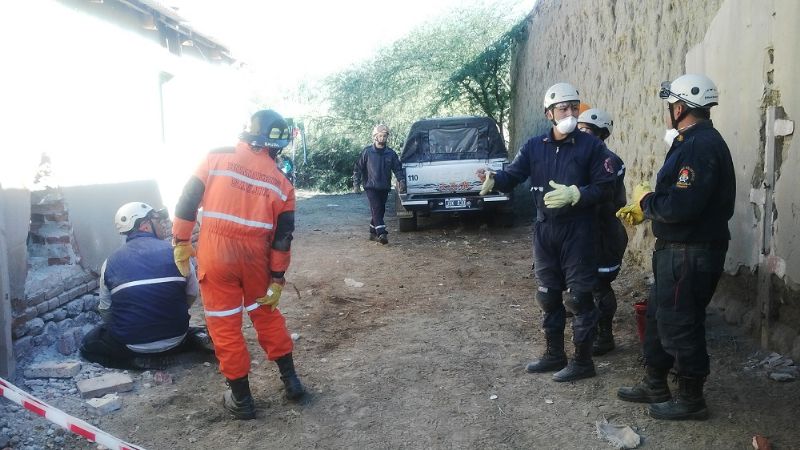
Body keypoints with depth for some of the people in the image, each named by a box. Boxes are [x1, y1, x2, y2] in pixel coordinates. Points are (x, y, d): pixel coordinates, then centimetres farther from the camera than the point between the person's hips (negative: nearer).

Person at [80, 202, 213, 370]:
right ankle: (197, 338, 5)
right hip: (174, 338, 2)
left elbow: (105, 311, 6)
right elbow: (192, 294, 5)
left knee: (88, 346, 24)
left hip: (132, 343, -2)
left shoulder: (111, 262, -2)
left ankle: (141, 360, 1)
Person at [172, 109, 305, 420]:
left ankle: (241, 399, 19)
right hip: (255, 255, 2)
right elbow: (282, 238, 3)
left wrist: (181, 241, 8)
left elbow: (188, 199, -2)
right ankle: (290, 380, 28)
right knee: (266, 314, 22)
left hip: (215, 253, -2)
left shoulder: (216, 158, 0)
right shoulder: (281, 182, 5)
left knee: (225, 325, 10)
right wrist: (277, 279, 8)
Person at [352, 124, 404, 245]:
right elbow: (358, 168, 3)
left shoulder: (391, 153, 7)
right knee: (376, 209, -17)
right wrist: (356, 184, -2)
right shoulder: (367, 152, -1)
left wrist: (400, 179, -10)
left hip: (384, 188, 4)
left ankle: (373, 233, 23)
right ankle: (382, 233, -25)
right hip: (371, 187, -4)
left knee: (380, 211, 9)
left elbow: (397, 168, 8)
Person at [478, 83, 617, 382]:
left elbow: (604, 187, -8)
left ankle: (583, 361, 14)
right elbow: (512, 176, -2)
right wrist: (493, 178, -23)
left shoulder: (591, 146, -5)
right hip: (544, 230, 5)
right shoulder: (534, 146, 5)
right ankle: (554, 355, 29)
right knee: (548, 296, 13)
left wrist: (574, 194, -23)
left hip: (577, 231, -4)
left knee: (579, 297, 0)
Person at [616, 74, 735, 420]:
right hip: (678, 249, 11)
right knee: (659, 317, 18)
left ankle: (691, 400, 18)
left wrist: (646, 200, -12)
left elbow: (680, 206, -30)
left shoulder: (701, 146, -21)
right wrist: (644, 210, 19)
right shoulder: (695, 141, 13)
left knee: (680, 325, 2)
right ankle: (654, 386, 32)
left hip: (690, 254, -11)